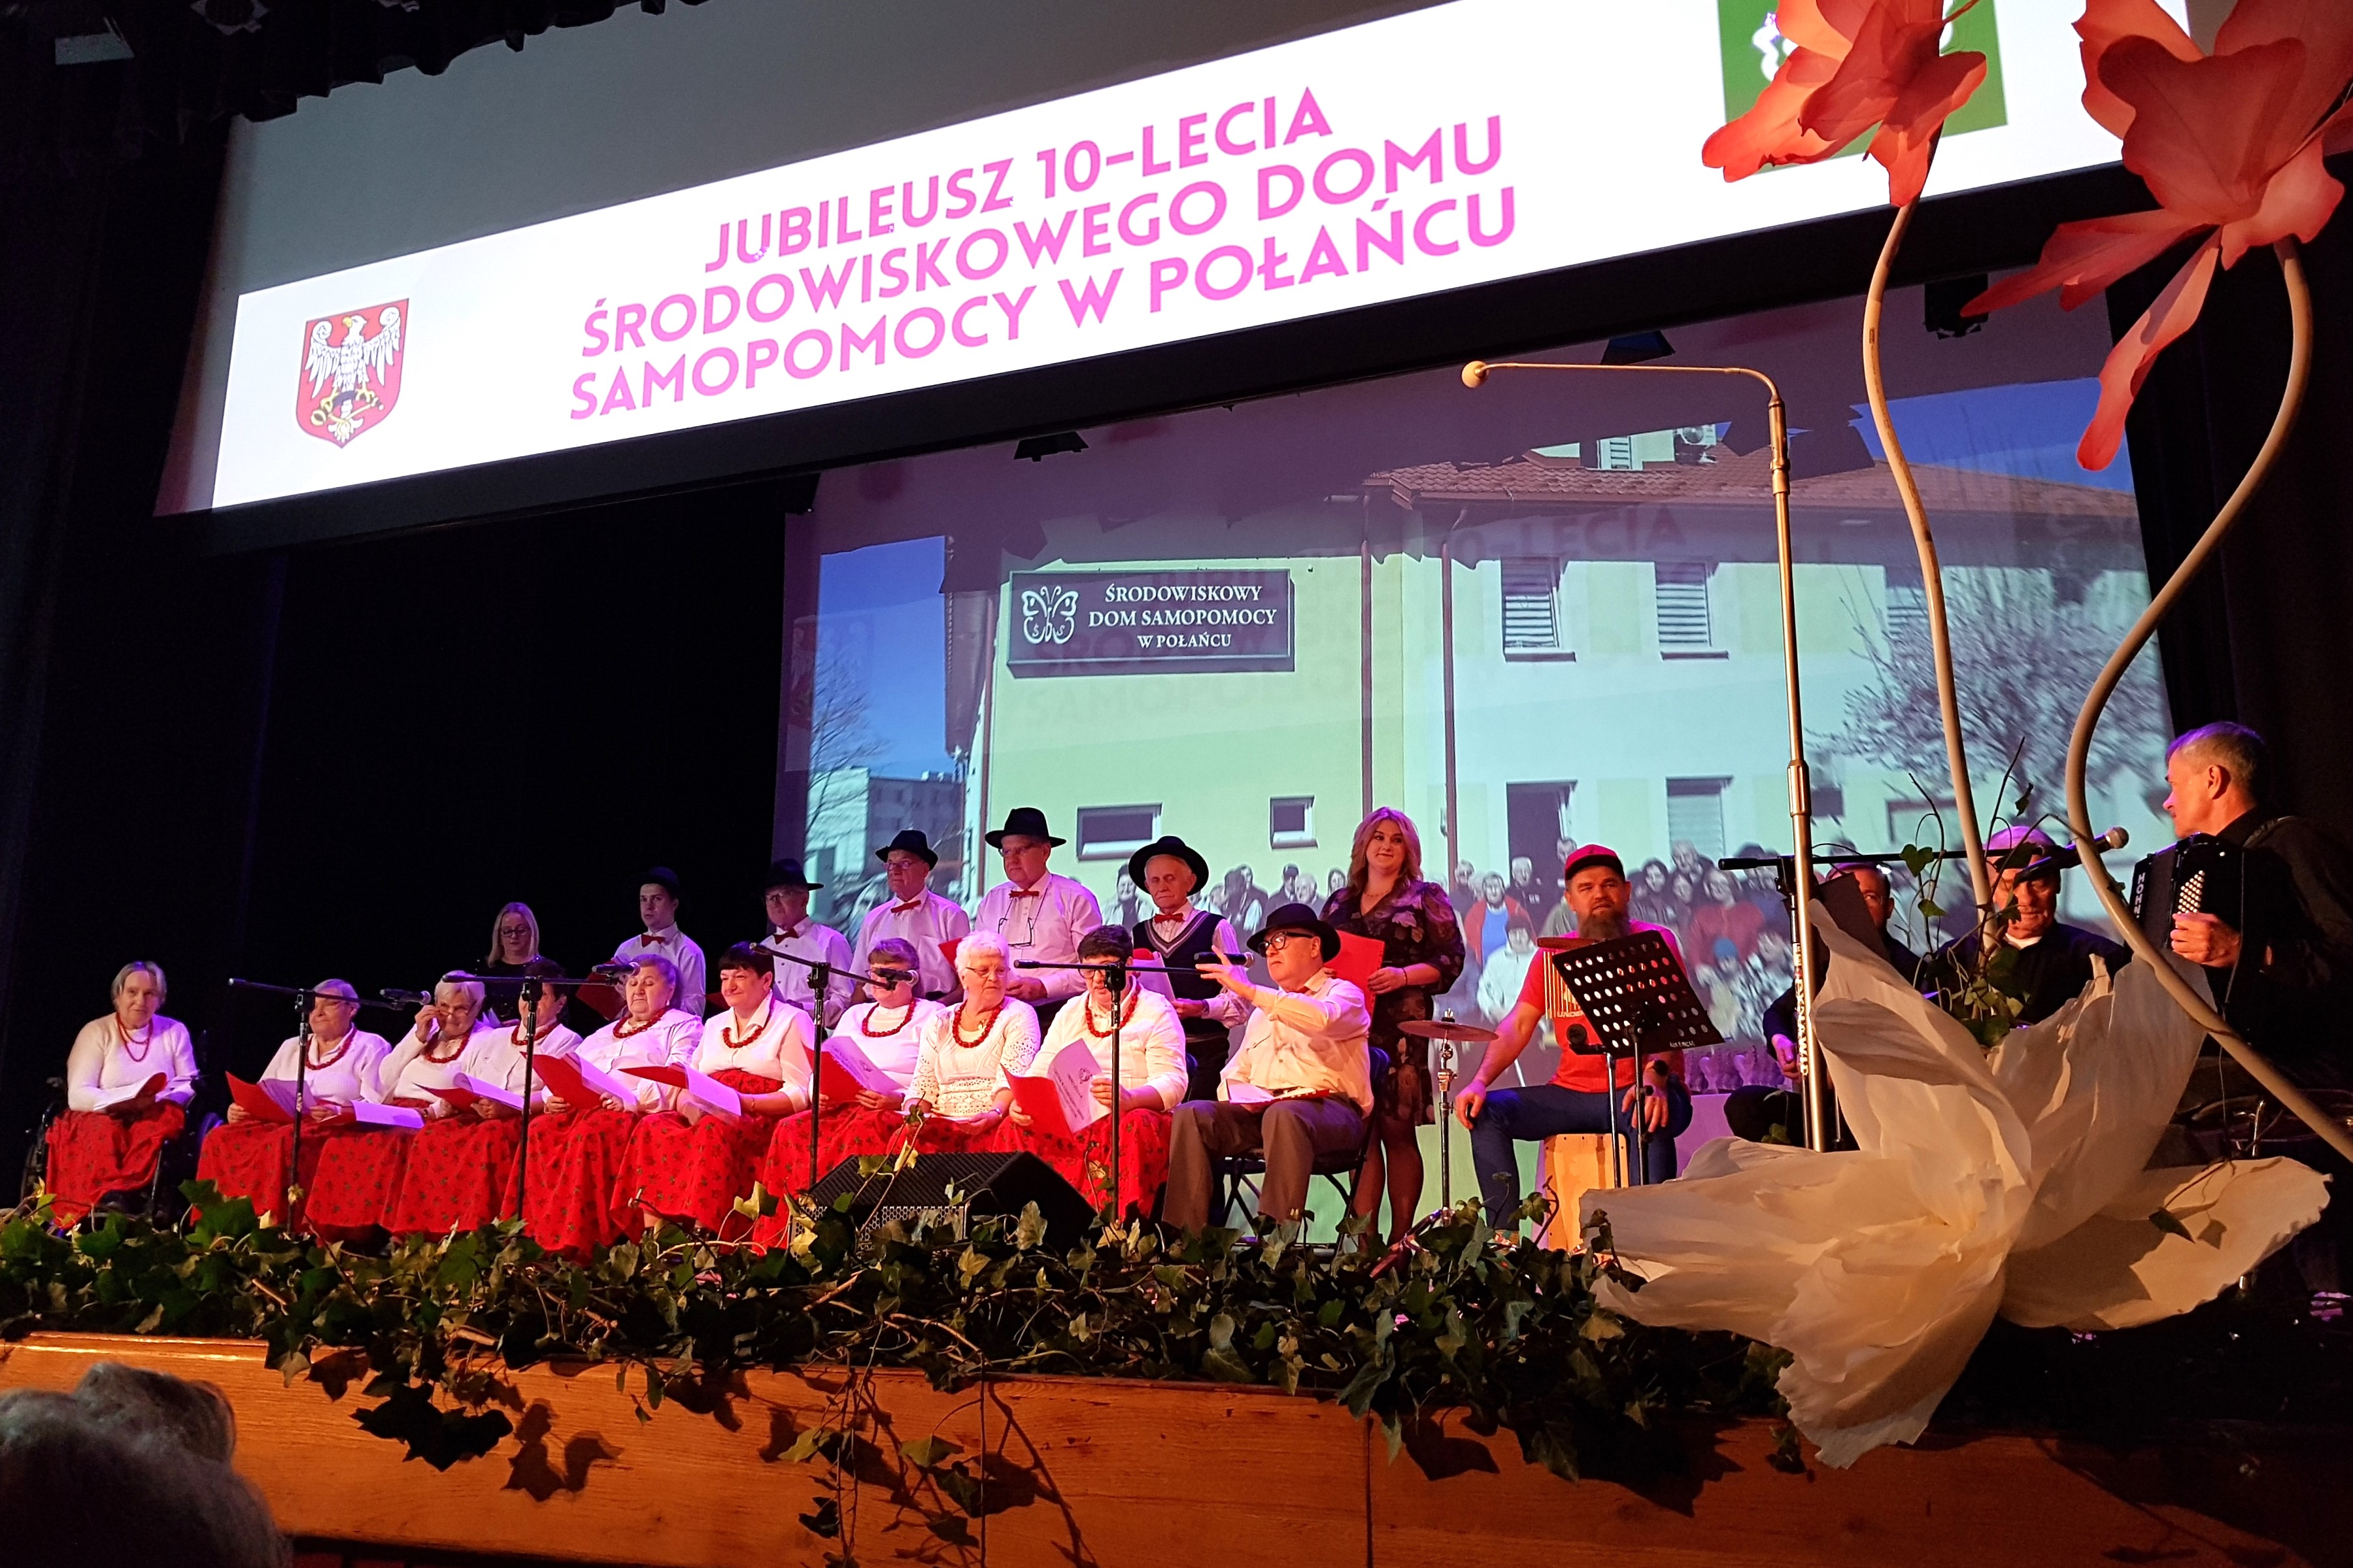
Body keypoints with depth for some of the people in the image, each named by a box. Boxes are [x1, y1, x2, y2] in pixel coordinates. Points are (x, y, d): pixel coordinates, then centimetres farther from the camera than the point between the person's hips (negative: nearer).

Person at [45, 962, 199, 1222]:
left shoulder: (175, 1031, 9)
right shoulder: (96, 1032, 2)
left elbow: (190, 1085, 7)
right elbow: (78, 1095, -7)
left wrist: (155, 1100, -14)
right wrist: (121, 1102, -23)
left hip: (155, 1116, 1)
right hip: (103, 1117, -1)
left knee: (164, 1123, -36)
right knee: (104, 1134, -37)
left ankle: (114, 1196, -45)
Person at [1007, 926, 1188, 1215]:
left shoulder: (1156, 1012, 4)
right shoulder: (1070, 1013, 21)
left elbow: (1172, 1083, -8)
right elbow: (1041, 1072, 16)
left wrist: (1129, 1098, -30)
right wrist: (1020, 1102, -8)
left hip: (1130, 1118, -4)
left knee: (1137, 1127, -38)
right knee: (1015, 1129, -22)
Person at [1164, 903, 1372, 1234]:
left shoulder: (1343, 994, 9)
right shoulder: (1264, 1011, 29)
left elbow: (1322, 1019, -18)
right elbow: (1233, 1077, 24)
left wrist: (1249, 990, -20)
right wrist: (1244, 1096, -2)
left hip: (1330, 1110, -6)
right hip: (1260, 1110, 6)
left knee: (1283, 1115, -39)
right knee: (1191, 1114, -19)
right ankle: (1185, 1235, -25)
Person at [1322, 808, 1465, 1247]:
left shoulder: (1426, 897, 7)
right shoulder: (1339, 902, 20)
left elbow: (1450, 959, 0)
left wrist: (1404, 975, -13)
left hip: (1400, 1028, -3)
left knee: (1398, 1132, -5)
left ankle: (1400, 1241, 1)